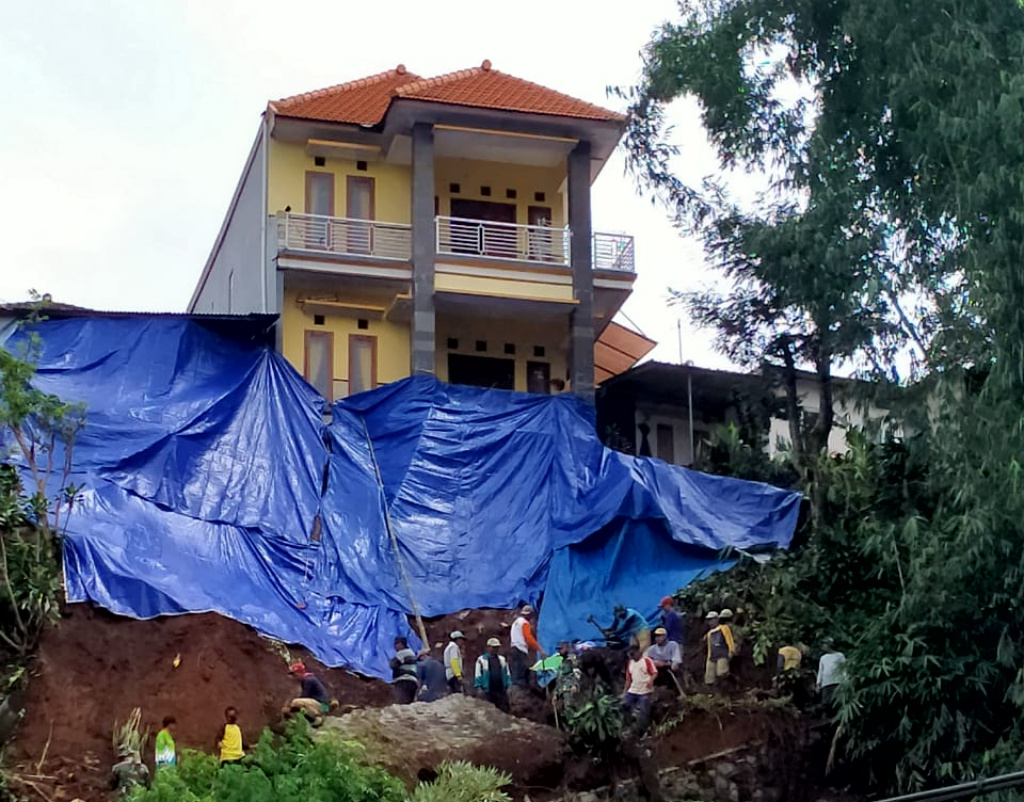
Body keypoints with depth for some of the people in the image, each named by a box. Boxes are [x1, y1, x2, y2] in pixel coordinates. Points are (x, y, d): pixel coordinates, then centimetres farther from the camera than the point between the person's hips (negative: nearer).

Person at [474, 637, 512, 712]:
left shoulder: (502, 659, 14)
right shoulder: (481, 660, 0)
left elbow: (507, 674, 16)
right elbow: (478, 675, -1)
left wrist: (508, 686, 8)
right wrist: (478, 688, -6)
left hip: (501, 690, 3)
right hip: (488, 691, -3)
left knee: (505, 710, -3)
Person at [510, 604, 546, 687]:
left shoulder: (516, 622, 22)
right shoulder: (525, 623, -6)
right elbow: (529, 638, -15)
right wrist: (540, 650, -17)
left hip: (514, 650, 9)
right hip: (521, 651, -9)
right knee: (519, 677, -15)